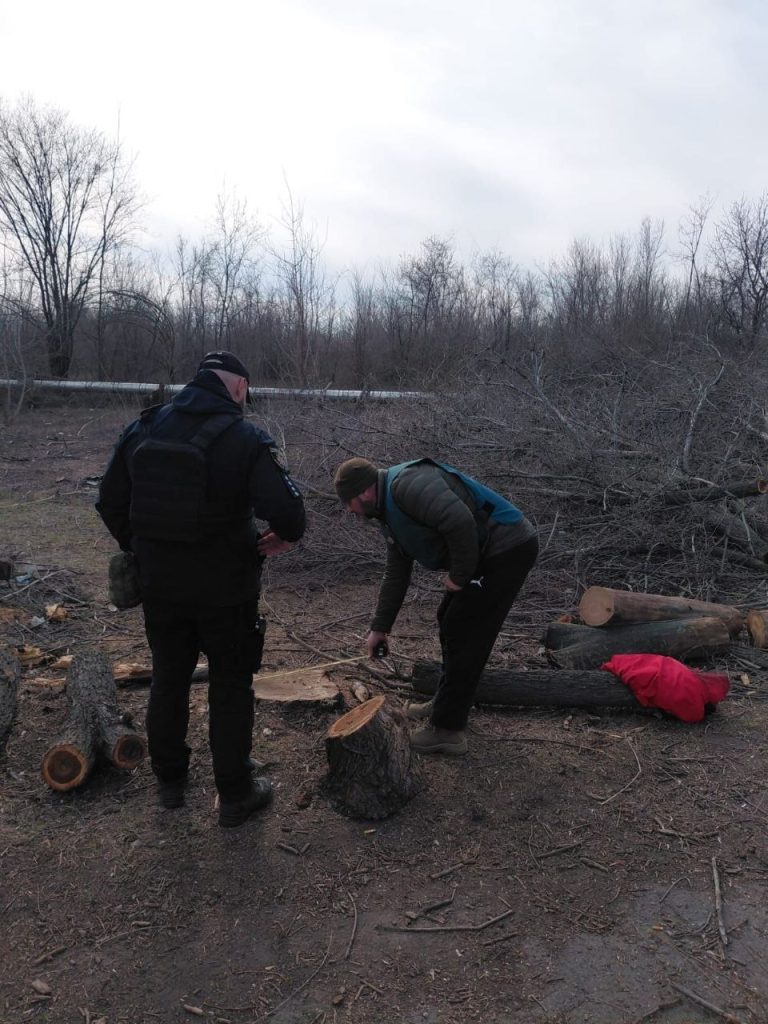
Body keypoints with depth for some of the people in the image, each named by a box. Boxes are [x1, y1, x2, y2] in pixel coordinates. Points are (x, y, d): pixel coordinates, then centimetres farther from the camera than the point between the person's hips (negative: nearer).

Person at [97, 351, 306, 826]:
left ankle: (170, 780, 38)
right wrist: (286, 535, -4)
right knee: (230, 688, 12)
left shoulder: (142, 429, 0)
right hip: (225, 590, -4)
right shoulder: (245, 438, -16)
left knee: (168, 680, 21)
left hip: (159, 585, 4)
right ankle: (235, 796, 24)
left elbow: (110, 501, 5)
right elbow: (286, 509, -25)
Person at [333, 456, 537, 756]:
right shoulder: (391, 511, 14)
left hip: (508, 549, -10)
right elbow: (396, 574, 21)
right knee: (450, 622, 19)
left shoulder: (407, 484, -20)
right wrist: (380, 627, 22)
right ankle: (447, 704, 34)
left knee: (464, 636, -6)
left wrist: (459, 576, -18)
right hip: (488, 554, 10)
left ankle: (446, 730, 4)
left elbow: (461, 522, -33)